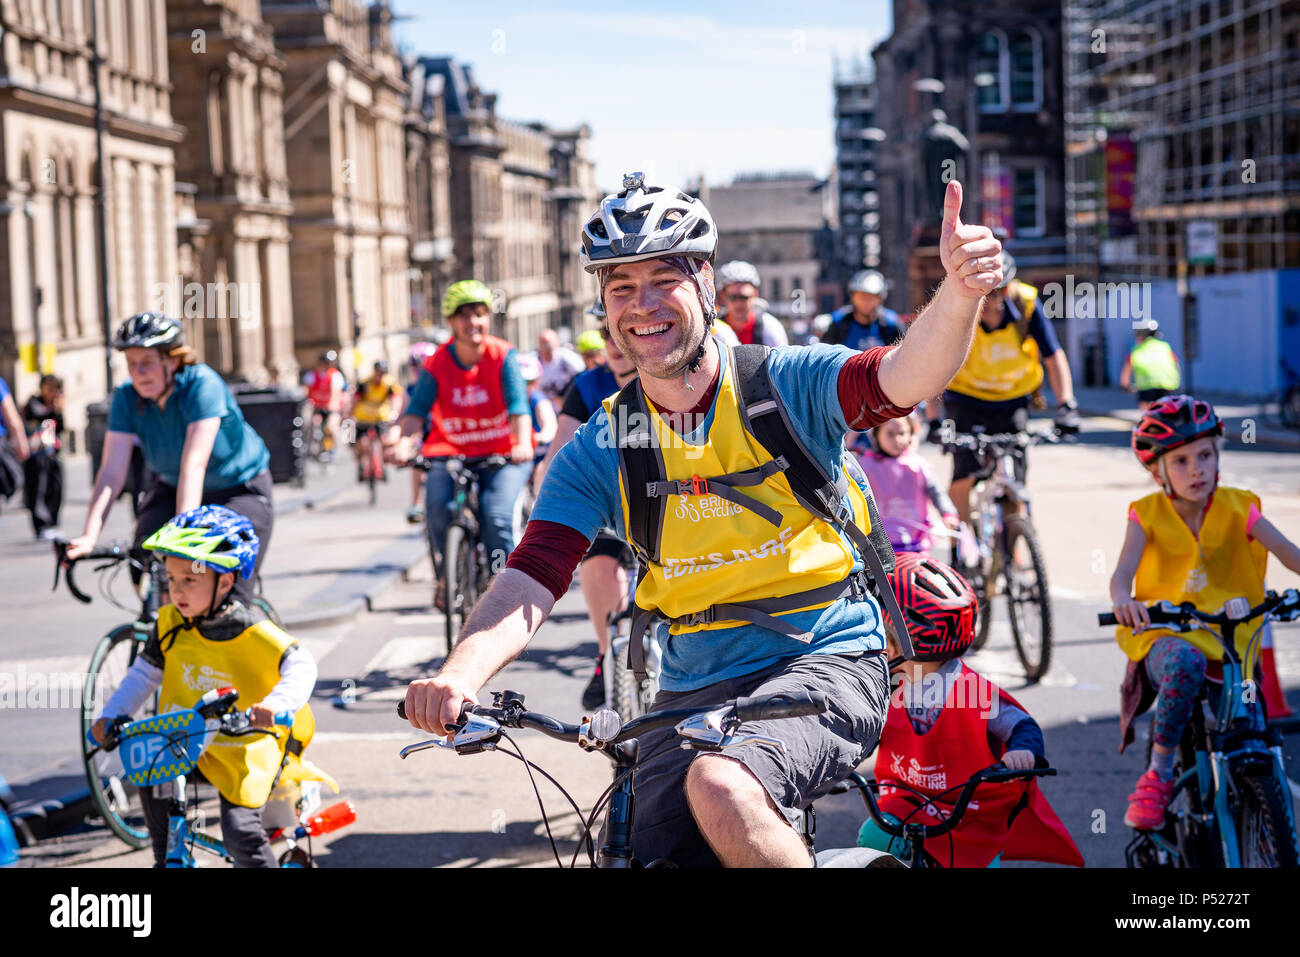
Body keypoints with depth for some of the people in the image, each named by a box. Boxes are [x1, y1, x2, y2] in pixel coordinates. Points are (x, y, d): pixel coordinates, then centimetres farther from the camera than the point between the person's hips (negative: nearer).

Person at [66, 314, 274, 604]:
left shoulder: (202, 384, -29)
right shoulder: (126, 397, -17)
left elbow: (194, 464, -39)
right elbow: (111, 471, -24)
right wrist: (88, 536, -37)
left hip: (239, 489, -4)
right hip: (169, 487, 4)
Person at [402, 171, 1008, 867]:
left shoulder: (787, 385, -5)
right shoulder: (598, 451, 1)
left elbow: (903, 379, -24)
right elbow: (530, 581, -9)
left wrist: (957, 295, -46)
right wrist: (461, 674, -29)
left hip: (825, 661, -4)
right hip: (694, 693, 4)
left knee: (720, 786, -31)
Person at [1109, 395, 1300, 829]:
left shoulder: (1236, 508, 3)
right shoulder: (1148, 514, -1)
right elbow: (1123, 571, -15)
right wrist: (1124, 600, -40)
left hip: (1230, 638, 3)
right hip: (1164, 635, -3)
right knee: (1185, 663, -39)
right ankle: (1158, 775, -25)